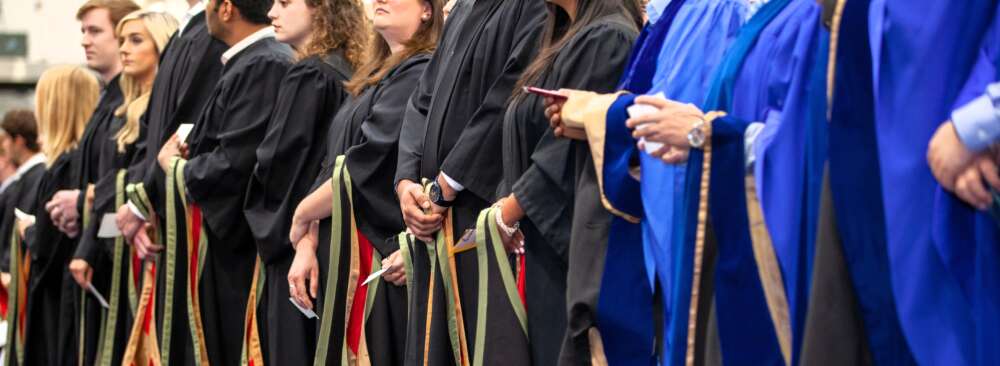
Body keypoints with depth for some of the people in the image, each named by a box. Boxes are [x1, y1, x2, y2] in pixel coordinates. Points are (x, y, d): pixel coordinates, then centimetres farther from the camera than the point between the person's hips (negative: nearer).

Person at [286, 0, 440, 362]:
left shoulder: (419, 74, -11)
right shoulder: (372, 77, 17)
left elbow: (364, 167, -16)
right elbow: (332, 168, 14)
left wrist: (303, 214, -2)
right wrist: (307, 245, 3)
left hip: (383, 255, -9)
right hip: (341, 254, 9)